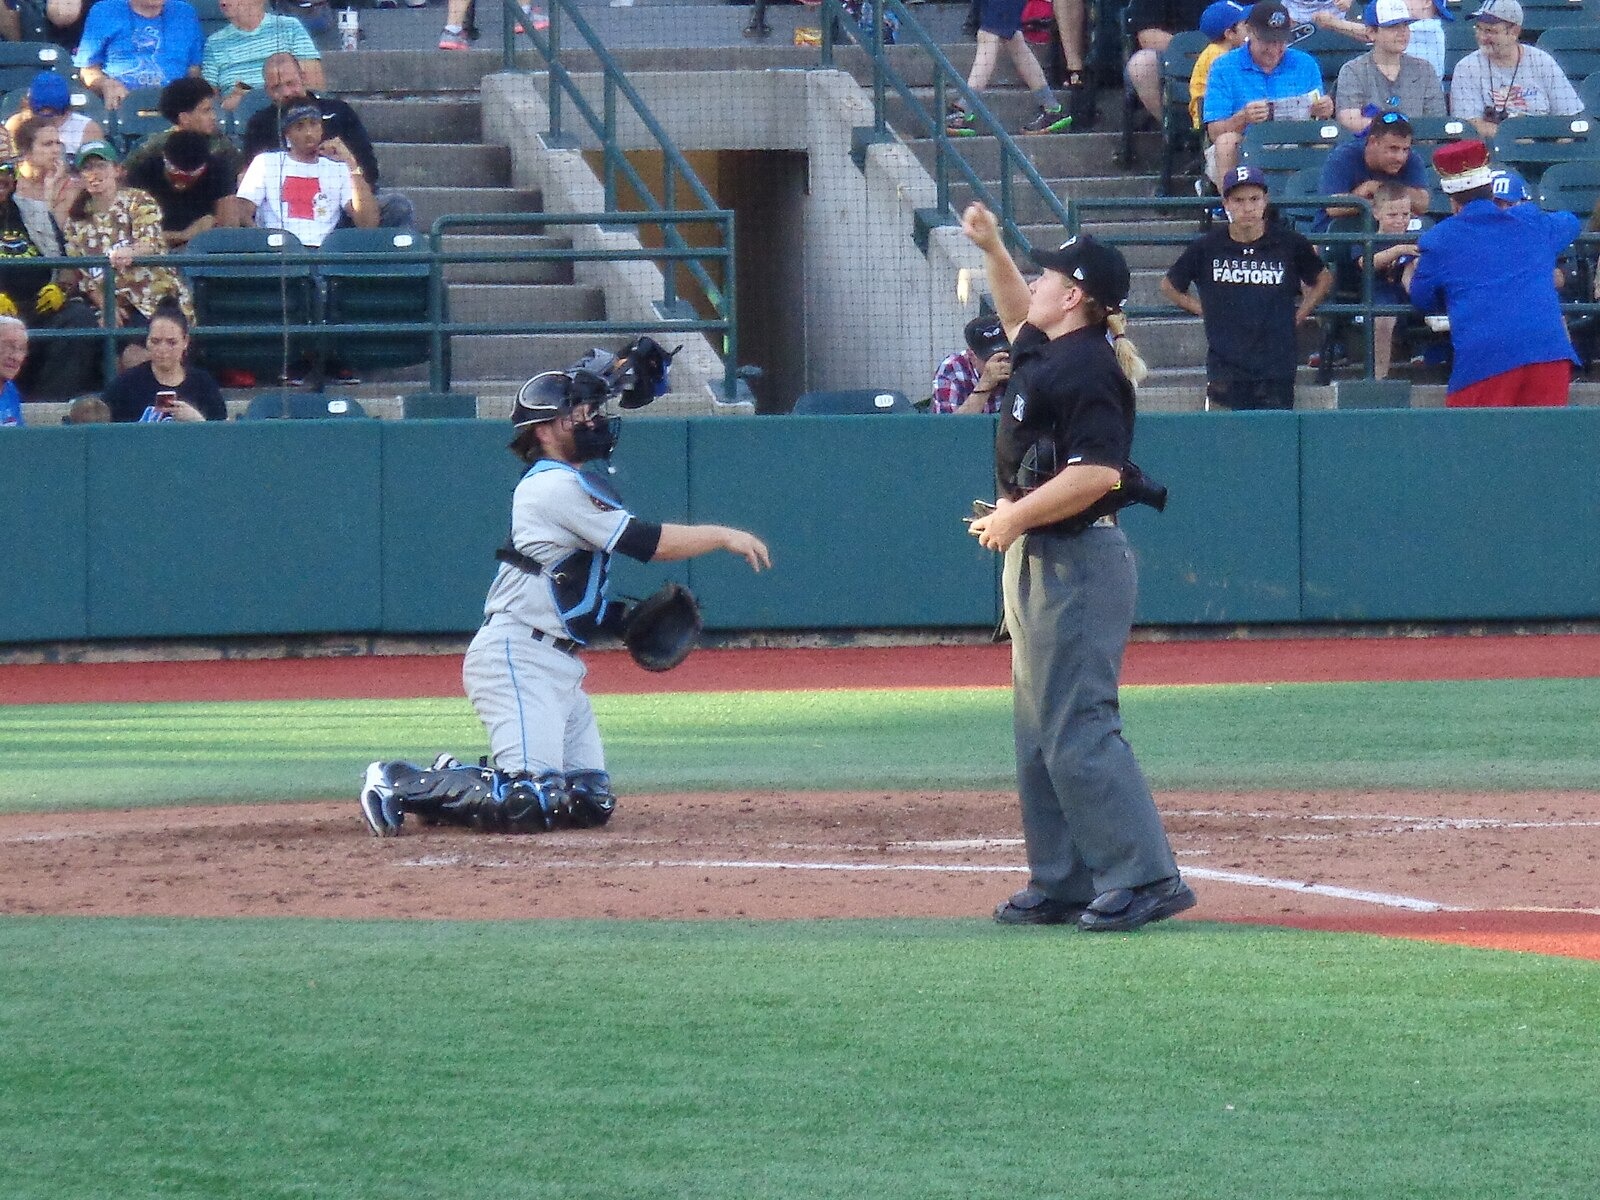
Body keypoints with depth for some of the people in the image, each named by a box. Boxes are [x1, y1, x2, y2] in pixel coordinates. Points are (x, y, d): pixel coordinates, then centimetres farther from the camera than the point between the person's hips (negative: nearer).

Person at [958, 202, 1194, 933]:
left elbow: (1099, 471, -26)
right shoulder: (1043, 352, 13)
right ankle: (1062, 885, 15)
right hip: (1039, 564, 11)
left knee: (1078, 732, -13)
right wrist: (991, 249, 27)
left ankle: (1143, 878, -14)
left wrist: (1017, 516, -18)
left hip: (1076, 564, -11)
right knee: (1039, 735, 12)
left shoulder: (1086, 368, -16)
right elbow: (1019, 317, 38)